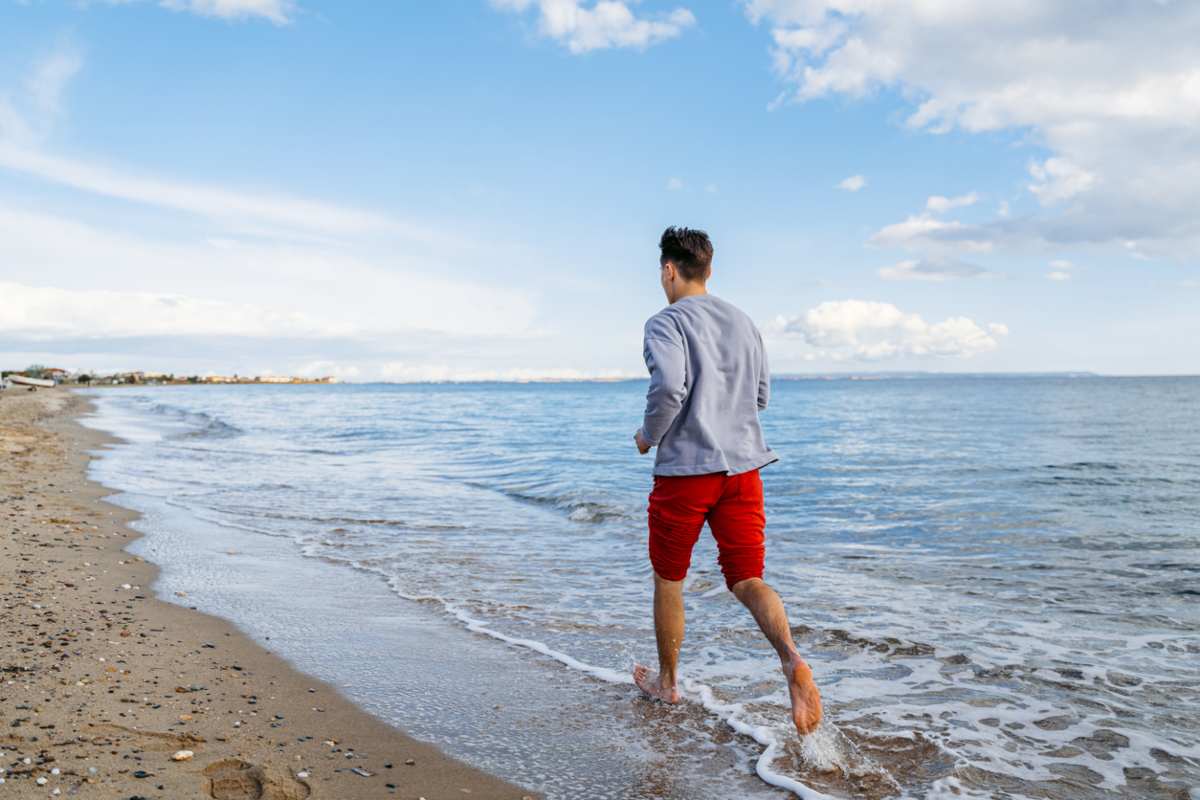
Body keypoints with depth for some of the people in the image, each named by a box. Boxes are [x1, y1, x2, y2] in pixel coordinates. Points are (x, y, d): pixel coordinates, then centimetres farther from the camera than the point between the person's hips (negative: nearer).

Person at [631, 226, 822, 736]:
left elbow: (668, 386, -23)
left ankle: (666, 682, 30)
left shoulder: (666, 323, -7)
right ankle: (791, 659, -25)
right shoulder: (743, 322, 14)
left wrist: (648, 436, -6)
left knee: (668, 580, 15)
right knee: (747, 580, 3)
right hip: (743, 467, 5)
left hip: (683, 470, -5)